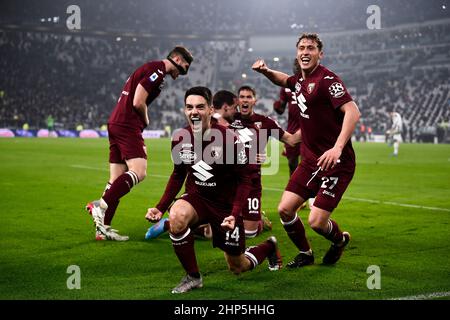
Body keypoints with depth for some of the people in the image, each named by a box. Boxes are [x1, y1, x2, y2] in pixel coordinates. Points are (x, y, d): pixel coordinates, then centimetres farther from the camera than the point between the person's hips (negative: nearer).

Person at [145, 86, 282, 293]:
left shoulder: (228, 139, -21)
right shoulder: (180, 139, -9)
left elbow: (244, 179, -13)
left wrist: (235, 214, -25)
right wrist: (161, 207, -2)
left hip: (226, 204, -3)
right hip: (197, 198, 3)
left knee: (237, 268, 9)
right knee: (176, 216, -35)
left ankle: (269, 247, 45)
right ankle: (192, 277, -14)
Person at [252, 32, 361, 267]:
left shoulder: (327, 79, -15)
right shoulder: (300, 80, 11)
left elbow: (352, 112, -26)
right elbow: (285, 80, 36)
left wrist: (337, 148, -37)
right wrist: (265, 71, 14)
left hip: (336, 162, -8)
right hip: (310, 160, 8)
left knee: (316, 222, -10)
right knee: (285, 210, 1)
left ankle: (340, 240, 25)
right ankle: (305, 253, 26)